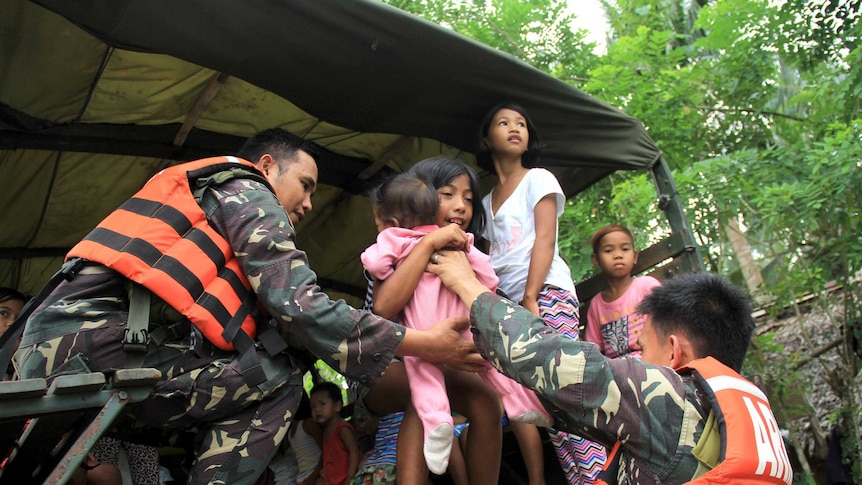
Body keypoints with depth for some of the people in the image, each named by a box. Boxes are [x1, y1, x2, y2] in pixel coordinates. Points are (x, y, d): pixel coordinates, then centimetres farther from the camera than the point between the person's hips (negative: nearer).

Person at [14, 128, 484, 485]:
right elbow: (299, 307, -11)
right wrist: (422, 343, -7)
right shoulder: (247, 191, 3)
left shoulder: (200, 191, 31)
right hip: (99, 340, -10)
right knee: (280, 376, -7)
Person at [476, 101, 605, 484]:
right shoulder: (488, 200, 24)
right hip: (509, 302, 6)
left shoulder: (538, 178, 8)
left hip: (547, 291, -6)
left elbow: (545, 239, -6)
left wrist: (530, 297, -16)